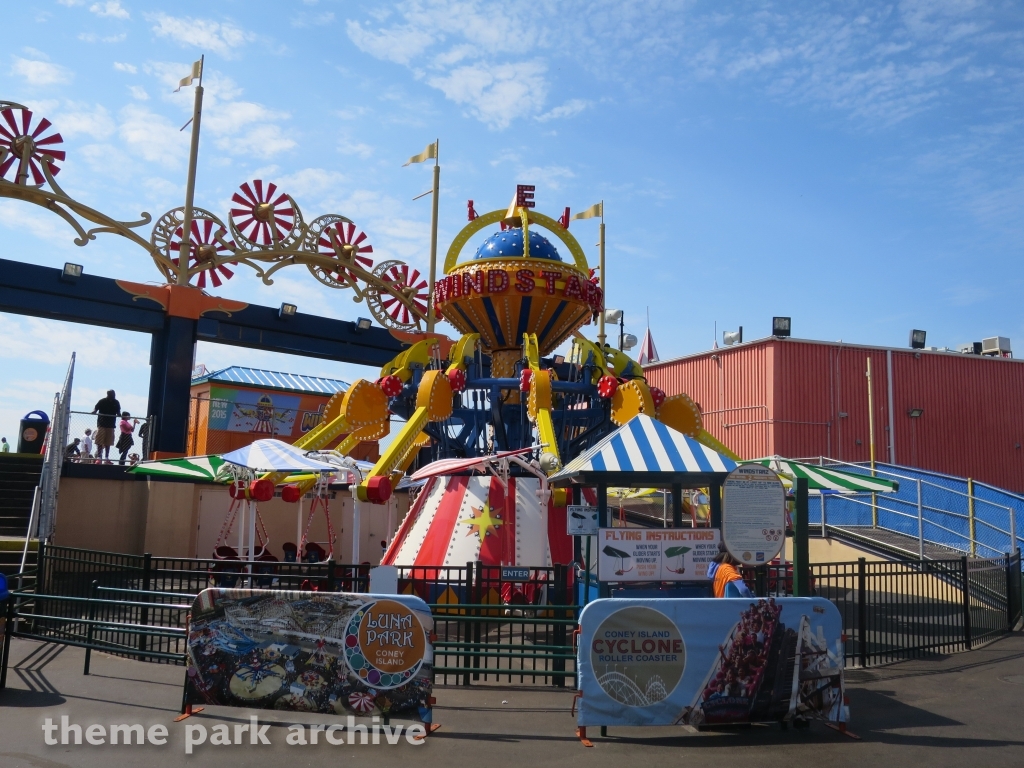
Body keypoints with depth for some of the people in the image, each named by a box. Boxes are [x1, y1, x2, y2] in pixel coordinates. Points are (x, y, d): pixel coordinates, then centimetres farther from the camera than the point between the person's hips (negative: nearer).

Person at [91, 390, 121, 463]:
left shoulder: (116, 403, 6)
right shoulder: (102, 401, -4)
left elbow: (118, 412, 13)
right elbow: (95, 409, -8)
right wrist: (94, 411, -30)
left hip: (111, 425, 3)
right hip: (102, 424, -3)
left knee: (108, 443, 6)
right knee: (100, 442, -5)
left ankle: (106, 458, 10)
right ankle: (99, 457, -4)